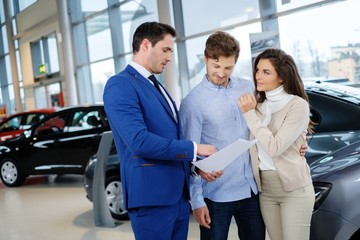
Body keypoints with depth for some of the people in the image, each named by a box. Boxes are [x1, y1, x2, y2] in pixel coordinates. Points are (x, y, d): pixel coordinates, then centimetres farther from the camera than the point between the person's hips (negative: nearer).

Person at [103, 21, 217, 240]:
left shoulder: (157, 87, 19)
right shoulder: (120, 85, -10)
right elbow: (139, 141, -23)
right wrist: (194, 148, -15)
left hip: (179, 195, 9)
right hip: (152, 196, -8)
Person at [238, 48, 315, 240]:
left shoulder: (298, 105, -12)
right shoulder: (259, 104, 8)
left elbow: (274, 147, -20)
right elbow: (255, 144, 8)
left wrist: (250, 114, -16)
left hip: (293, 189, -6)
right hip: (265, 188, 6)